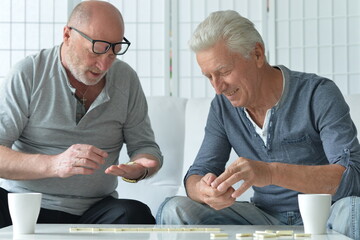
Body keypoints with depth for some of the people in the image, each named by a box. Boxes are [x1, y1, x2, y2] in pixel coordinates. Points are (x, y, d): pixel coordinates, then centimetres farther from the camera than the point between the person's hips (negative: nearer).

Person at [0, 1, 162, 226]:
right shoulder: (27, 75, -6)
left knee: (137, 214, -30)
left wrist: (139, 168, -14)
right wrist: (53, 164, -31)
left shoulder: (126, 79, 5)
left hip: (92, 210, 2)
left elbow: (145, 146, 11)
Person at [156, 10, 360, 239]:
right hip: (266, 217, 5)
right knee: (173, 211, -15)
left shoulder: (318, 94, -13)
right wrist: (203, 191, -24)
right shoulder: (223, 107, 3)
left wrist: (271, 172, -38)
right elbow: (196, 174, 3)